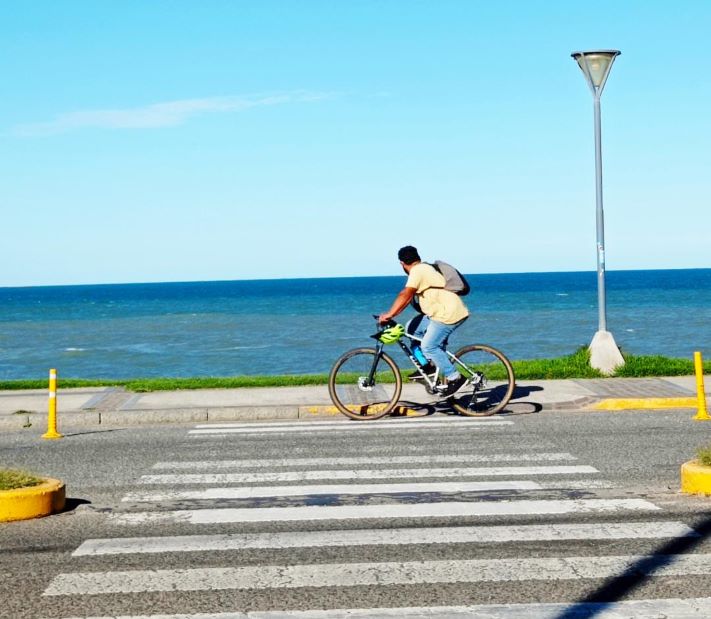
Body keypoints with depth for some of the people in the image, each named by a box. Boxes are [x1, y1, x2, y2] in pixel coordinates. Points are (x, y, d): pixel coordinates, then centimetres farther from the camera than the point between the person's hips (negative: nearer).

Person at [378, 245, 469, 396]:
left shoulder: (417, 271, -13)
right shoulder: (424, 268, 18)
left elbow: (405, 296, -23)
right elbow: (406, 295, 15)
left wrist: (389, 314, -25)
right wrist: (391, 314, 10)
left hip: (448, 314, -10)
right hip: (442, 312, 10)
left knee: (429, 346, -12)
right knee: (414, 327, 12)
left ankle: (455, 378, -8)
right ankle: (430, 363, 12)